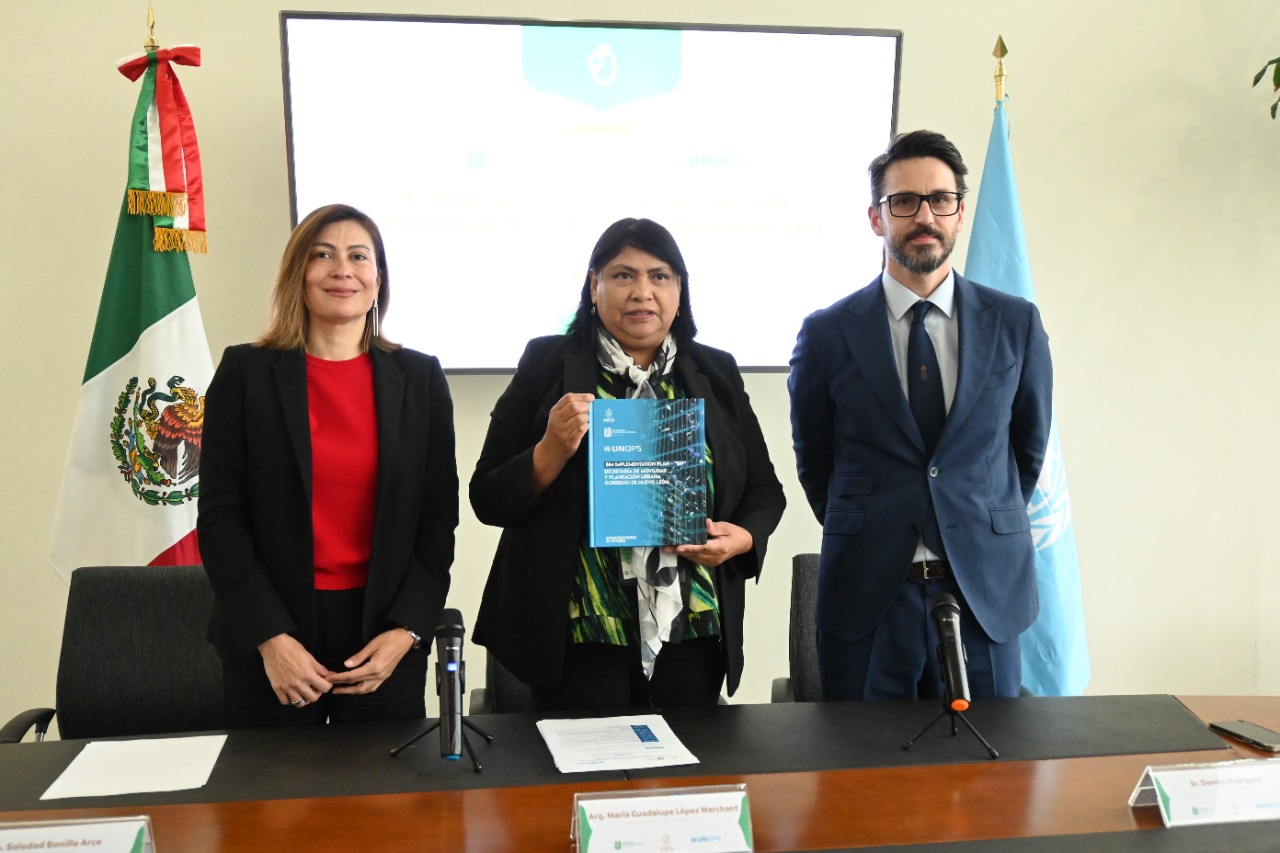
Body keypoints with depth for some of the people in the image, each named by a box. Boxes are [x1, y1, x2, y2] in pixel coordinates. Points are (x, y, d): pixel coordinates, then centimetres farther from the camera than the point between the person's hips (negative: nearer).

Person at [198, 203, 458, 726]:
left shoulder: (420, 378, 4)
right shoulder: (246, 372, 0)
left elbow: (438, 519, 4)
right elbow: (220, 517, -2)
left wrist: (405, 631, -6)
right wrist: (270, 638, -10)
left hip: (385, 637, 1)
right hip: (268, 645, -1)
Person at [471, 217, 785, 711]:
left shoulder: (717, 374, 8)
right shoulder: (548, 365, 0)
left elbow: (765, 489, 13)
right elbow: (488, 500, -1)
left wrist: (744, 537, -8)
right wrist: (552, 450, -18)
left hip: (692, 636, 3)